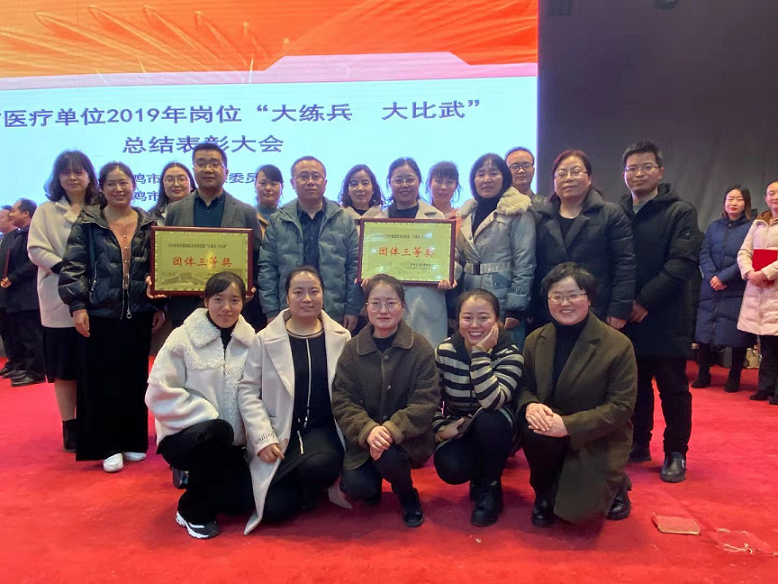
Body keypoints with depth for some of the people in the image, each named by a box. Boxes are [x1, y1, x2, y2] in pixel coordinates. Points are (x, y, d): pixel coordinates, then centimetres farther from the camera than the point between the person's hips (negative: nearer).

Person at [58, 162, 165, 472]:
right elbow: (72, 267, -3)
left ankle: (133, 441, 23)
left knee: (135, 379, 10)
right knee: (100, 381, 3)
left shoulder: (149, 224, 6)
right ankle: (107, 446, 15)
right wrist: (77, 306, -11)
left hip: (138, 315, 2)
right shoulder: (87, 222, 0)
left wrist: (160, 306, 4)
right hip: (98, 315, -2)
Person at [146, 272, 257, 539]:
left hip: (231, 442, 4)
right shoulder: (182, 338, -10)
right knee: (217, 430, -35)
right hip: (184, 435, -3)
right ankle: (193, 510, -9)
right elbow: (160, 394, -14)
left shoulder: (251, 341, -1)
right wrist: (210, 417, -19)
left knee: (244, 499, -14)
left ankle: (200, 482, 21)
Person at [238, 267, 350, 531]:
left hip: (323, 428, 0)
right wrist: (263, 439, -11)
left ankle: (311, 491, 7)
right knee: (274, 510, -11)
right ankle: (298, 484, 26)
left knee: (317, 466, -33)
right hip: (281, 433, 0)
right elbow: (248, 391, -3)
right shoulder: (265, 340, -4)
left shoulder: (341, 337, 1)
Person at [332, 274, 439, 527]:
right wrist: (368, 431, -27)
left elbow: (426, 401, -13)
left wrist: (391, 430, -28)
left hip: (407, 438, -2)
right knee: (354, 487, -21)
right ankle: (374, 482, 19)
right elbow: (342, 401, -7)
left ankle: (408, 496, 4)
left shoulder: (420, 348, -7)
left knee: (387, 455, -32)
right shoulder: (352, 349, -2)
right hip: (363, 439, 2)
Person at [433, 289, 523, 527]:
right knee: (449, 468, -29)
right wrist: (440, 428, -17)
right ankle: (478, 476, 10)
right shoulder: (445, 351, -12)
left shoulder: (509, 354, -18)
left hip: (496, 433, -1)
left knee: (488, 420, -35)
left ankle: (490, 487, -7)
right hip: (458, 432, 1)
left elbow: (492, 402, -35)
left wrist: (480, 353, -36)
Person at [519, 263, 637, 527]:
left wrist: (569, 425, -25)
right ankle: (544, 492, 0)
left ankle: (613, 483, 20)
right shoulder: (535, 340, 1)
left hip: (598, 441, -2)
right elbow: (526, 387, 6)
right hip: (551, 433, 3)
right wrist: (530, 405, -20)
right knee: (534, 432, -32)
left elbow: (621, 406, -14)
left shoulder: (618, 344, -12)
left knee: (577, 509, -16)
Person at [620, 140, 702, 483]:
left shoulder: (680, 212, -3)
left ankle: (676, 453, 21)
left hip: (667, 319, -3)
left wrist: (646, 301, -19)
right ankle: (638, 444, 28)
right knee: (635, 385, 12)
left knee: (673, 388, 6)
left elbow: (683, 263, -13)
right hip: (627, 318, 3)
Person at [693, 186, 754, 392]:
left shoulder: (752, 228, -1)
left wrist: (723, 276, -16)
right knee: (705, 331, 4)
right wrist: (711, 276, -11)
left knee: (737, 335, 2)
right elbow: (704, 253, 4)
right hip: (711, 289, 3)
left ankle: (734, 377, 15)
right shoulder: (714, 226, 11)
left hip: (737, 292, -3)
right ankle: (703, 374, 16)